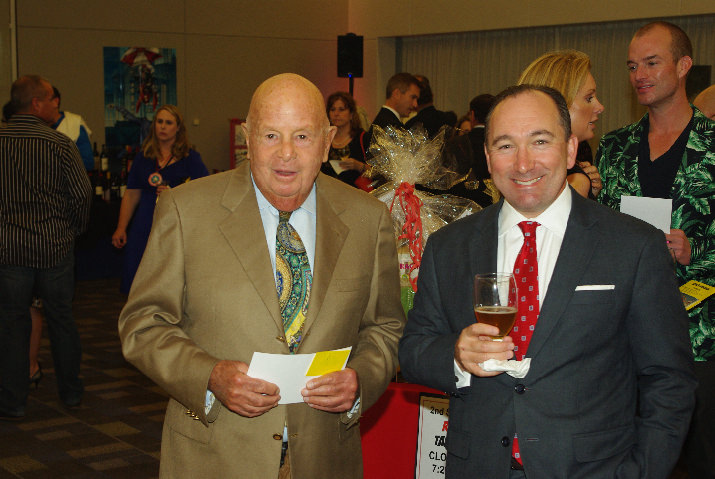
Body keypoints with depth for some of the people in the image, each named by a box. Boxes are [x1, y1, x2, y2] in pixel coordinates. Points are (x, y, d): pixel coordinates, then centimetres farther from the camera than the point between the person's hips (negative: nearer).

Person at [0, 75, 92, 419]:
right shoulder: (60, 144, -7)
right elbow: (82, 193, -10)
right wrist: (74, 229, 7)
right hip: (56, 246, 0)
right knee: (62, 320, 13)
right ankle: (70, 392, 25)